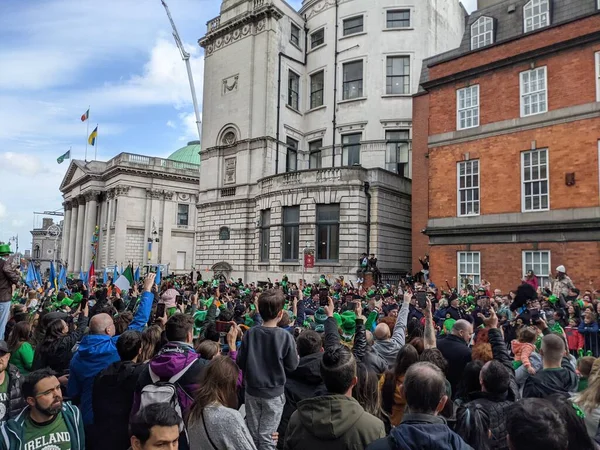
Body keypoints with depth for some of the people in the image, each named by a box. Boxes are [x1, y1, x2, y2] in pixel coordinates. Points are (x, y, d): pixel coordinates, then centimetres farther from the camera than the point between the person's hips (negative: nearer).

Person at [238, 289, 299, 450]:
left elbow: (240, 363, -4)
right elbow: (292, 366, -9)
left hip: (252, 391, 3)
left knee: (252, 434, 19)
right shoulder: (285, 336, -19)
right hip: (273, 393, -2)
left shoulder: (250, 333, -12)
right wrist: (296, 354, 9)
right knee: (266, 437, 10)